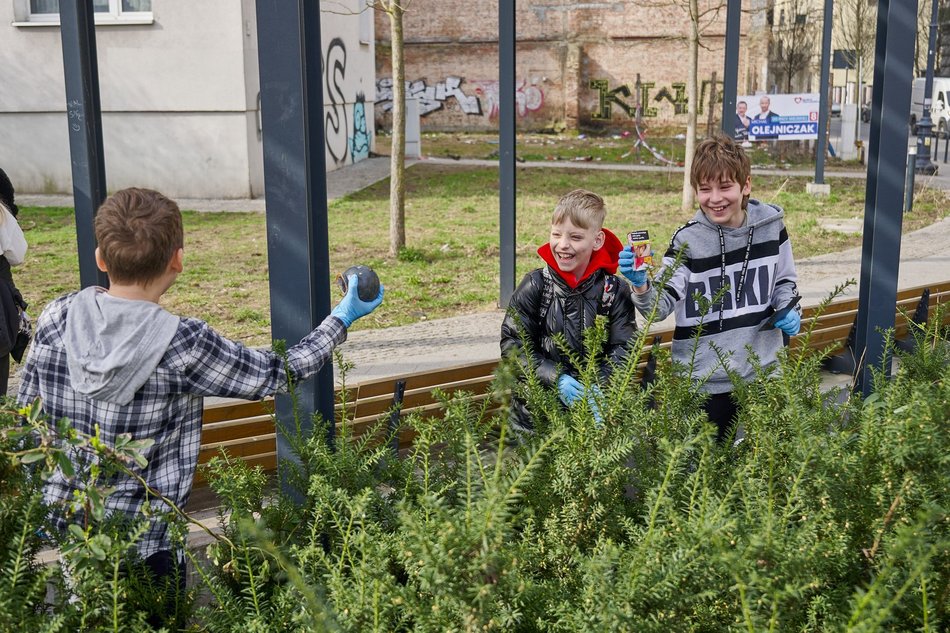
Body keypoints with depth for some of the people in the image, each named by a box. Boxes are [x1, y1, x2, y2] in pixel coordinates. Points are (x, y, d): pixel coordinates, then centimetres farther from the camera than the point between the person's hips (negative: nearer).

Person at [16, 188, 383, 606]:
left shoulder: (55, 320, -7)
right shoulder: (184, 344, -20)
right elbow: (279, 373, -7)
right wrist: (342, 318, 7)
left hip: (60, 531, 5)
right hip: (144, 549, -4)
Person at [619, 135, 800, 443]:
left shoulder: (771, 225, -1)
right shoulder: (688, 240, -10)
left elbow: (785, 280, 15)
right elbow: (660, 306, -14)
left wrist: (789, 310, -4)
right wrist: (640, 284, -34)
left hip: (763, 373, 3)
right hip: (705, 381, -2)